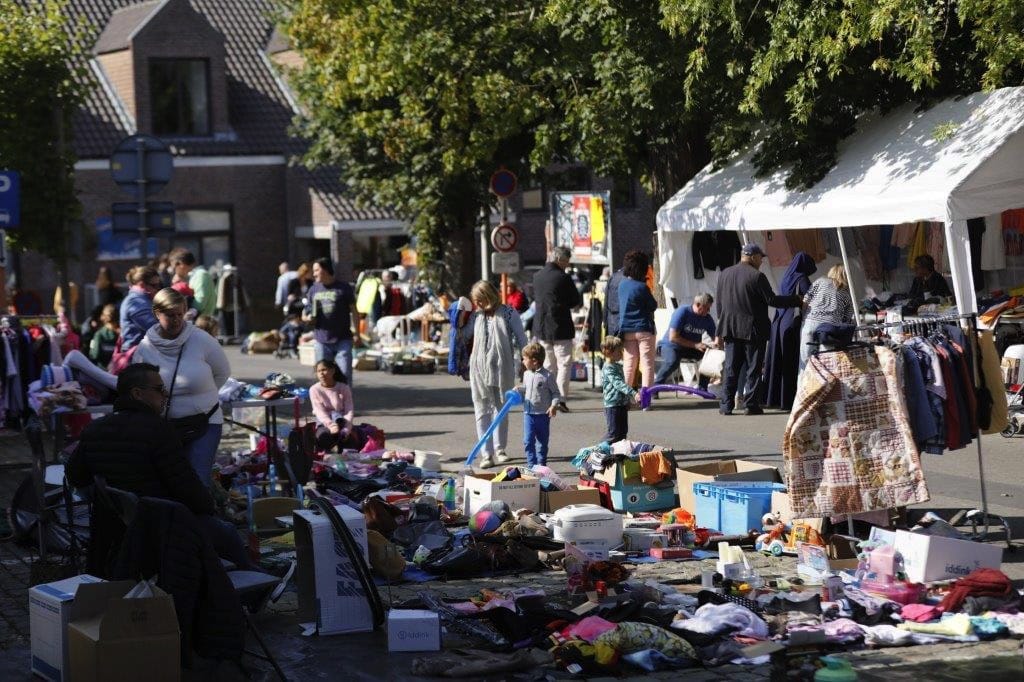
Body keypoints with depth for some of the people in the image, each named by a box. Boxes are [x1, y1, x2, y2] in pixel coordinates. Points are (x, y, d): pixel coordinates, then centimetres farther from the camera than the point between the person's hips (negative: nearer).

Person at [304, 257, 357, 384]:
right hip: (321, 340, 4)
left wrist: (356, 332, -3)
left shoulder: (343, 288, -1)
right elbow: (308, 314, 17)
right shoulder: (313, 290, 10)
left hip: (342, 339, -4)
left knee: (345, 374, -6)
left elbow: (353, 310, 2)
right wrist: (309, 317, -6)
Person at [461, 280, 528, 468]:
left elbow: (521, 341, -1)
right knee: (482, 410, -1)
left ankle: (500, 449, 25)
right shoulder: (476, 316, 7)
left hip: (502, 368, -2)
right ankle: (487, 453, -1)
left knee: (501, 409, 11)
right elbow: (463, 338, 14)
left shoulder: (508, 314, -3)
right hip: (479, 368, 2)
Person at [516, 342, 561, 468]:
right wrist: (517, 390, 3)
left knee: (542, 442, 8)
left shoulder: (547, 376, -11)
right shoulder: (526, 374, 5)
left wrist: (554, 405, -17)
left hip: (543, 415, -4)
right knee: (528, 441, -4)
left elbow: (555, 393, -5)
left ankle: (541, 465, 19)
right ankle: (531, 465, 3)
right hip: (528, 414, 4)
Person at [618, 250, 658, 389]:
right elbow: (653, 306, -7)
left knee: (629, 363, 10)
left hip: (626, 330, 6)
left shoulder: (622, 284, 4)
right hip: (643, 329, -6)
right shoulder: (642, 287, -16)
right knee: (647, 363, -1)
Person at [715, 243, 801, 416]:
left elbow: (719, 302, 13)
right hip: (753, 329, -5)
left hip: (730, 329, 5)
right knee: (754, 368, 2)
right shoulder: (757, 276, -12)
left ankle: (726, 405, 5)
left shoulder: (724, 274, 8)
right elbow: (772, 300, -13)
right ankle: (751, 404, 0)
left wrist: (722, 326, 20)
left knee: (731, 368, 8)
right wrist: (797, 300, -4)